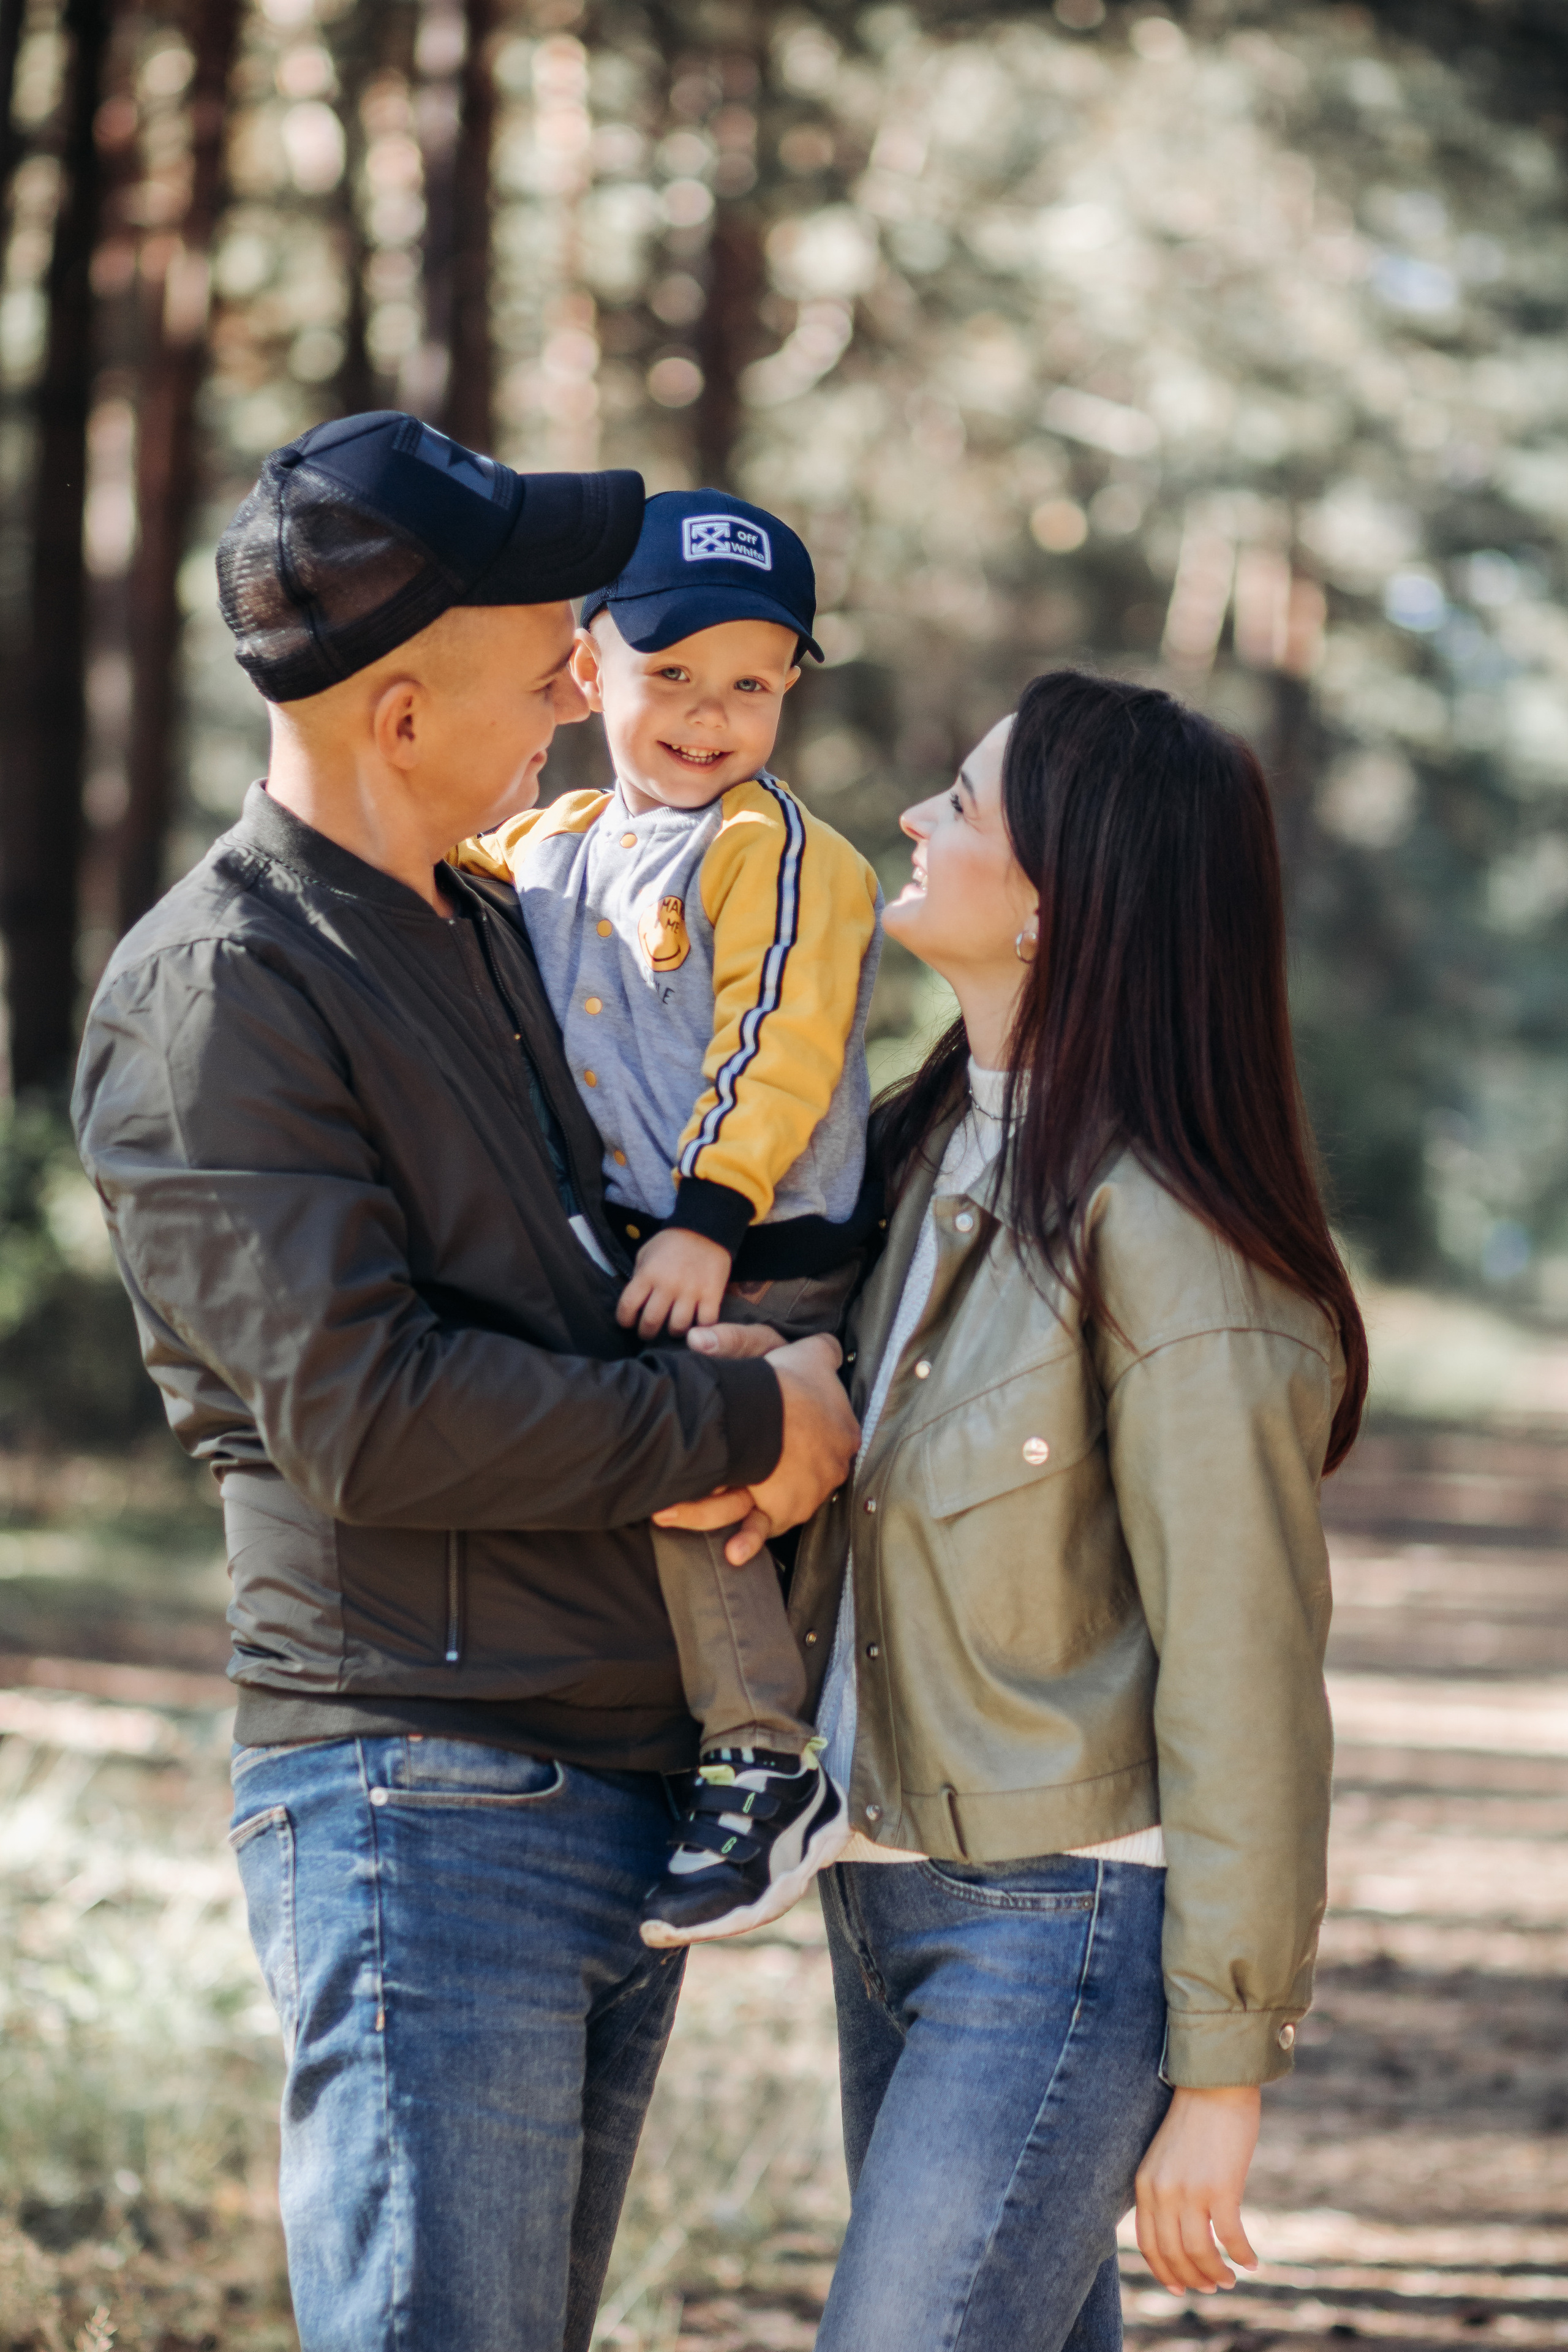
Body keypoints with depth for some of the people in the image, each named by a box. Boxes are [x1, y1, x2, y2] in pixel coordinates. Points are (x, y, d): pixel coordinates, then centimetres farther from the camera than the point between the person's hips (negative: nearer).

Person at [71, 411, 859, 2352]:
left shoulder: (492, 933, 18)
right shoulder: (215, 992, -11)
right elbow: (363, 1416, -19)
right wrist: (746, 1423, -12)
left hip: (622, 1796, 9)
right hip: (424, 1804, -9)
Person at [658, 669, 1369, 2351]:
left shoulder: (1153, 1232, -18)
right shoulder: (926, 1150, 8)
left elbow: (1242, 1685, -17)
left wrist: (1223, 2070, -16)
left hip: (1064, 1931, -9)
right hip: (893, 1897, 9)